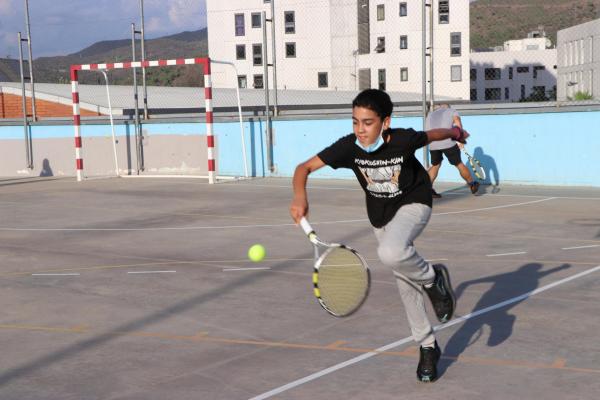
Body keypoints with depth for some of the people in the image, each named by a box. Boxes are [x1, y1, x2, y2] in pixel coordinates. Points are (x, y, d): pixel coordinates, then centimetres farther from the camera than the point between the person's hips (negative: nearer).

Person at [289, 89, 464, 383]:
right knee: (405, 281, 12)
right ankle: (428, 347, 31)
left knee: (390, 253, -36)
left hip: (413, 204, -4)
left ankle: (433, 278, -5)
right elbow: (304, 168, -22)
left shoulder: (403, 141, -30)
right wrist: (300, 197, -42)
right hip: (380, 214, 4)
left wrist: (456, 133, 14)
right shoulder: (349, 147, -26)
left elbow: (433, 134, -7)